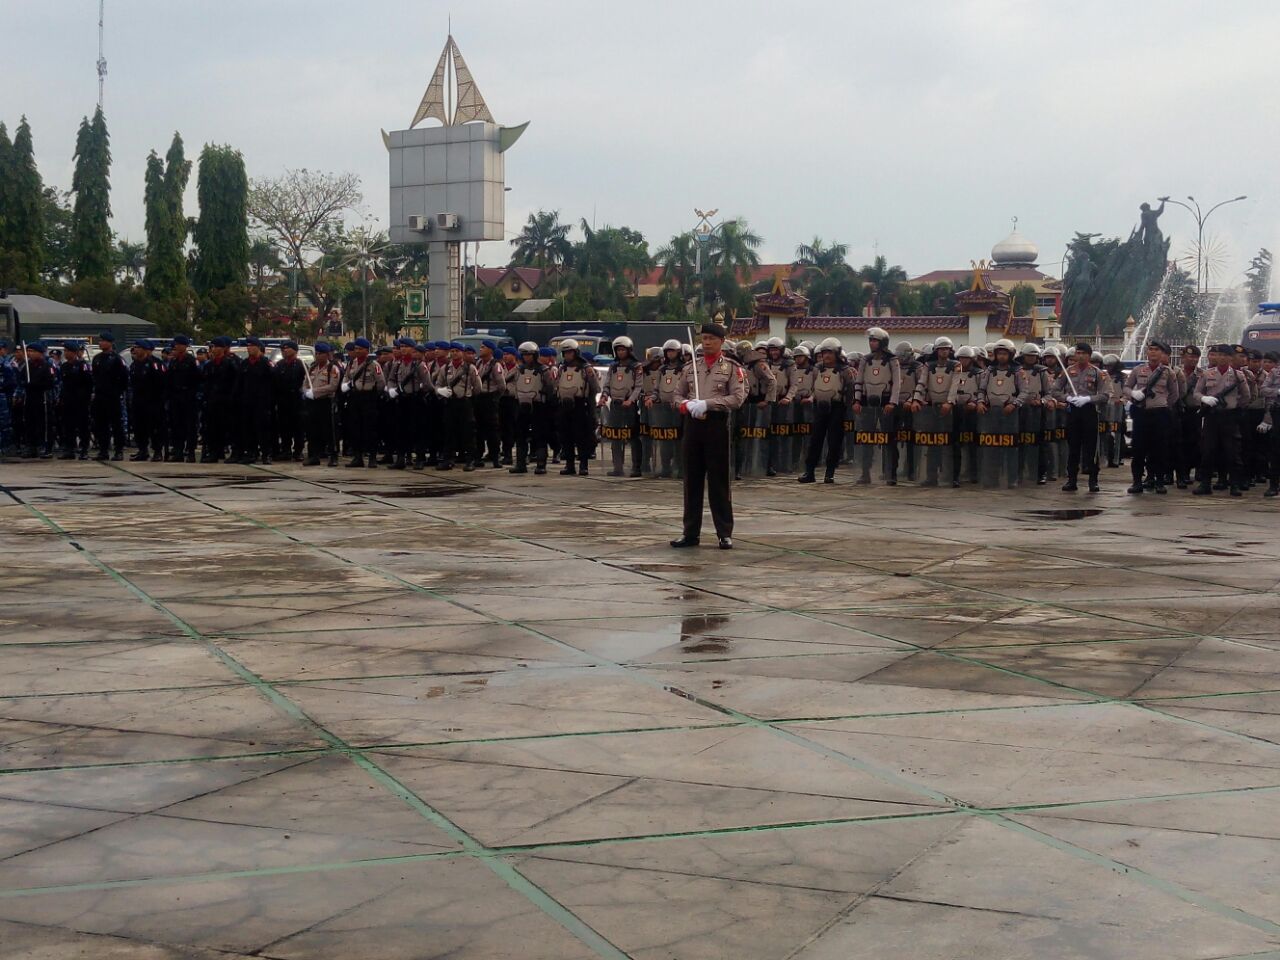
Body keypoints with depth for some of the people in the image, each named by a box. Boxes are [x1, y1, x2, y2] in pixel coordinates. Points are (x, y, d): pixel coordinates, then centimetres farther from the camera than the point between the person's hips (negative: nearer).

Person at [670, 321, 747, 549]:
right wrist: (688, 405, -8)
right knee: (692, 479, 7)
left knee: (719, 480, -1)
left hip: (717, 425, -4)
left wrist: (707, 404, -17)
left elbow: (738, 398, -9)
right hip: (692, 424, 4)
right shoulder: (690, 367, 12)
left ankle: (725, 533, 5)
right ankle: (691, 532, 13)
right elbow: (678, 395, 15)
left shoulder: (731, 367, 0)